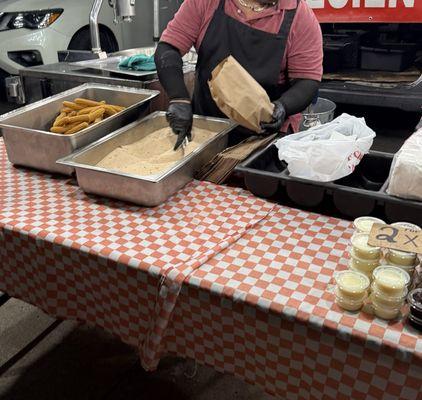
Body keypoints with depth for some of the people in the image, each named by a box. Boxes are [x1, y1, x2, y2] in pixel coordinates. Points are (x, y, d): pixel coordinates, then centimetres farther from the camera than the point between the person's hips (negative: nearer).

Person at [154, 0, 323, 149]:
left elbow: (307, 79, -10)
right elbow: (168, 49, -8)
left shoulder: (299, 14, -9)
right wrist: (179, 99, -23)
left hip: (266, 133, -1)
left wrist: (283, 107, -30)